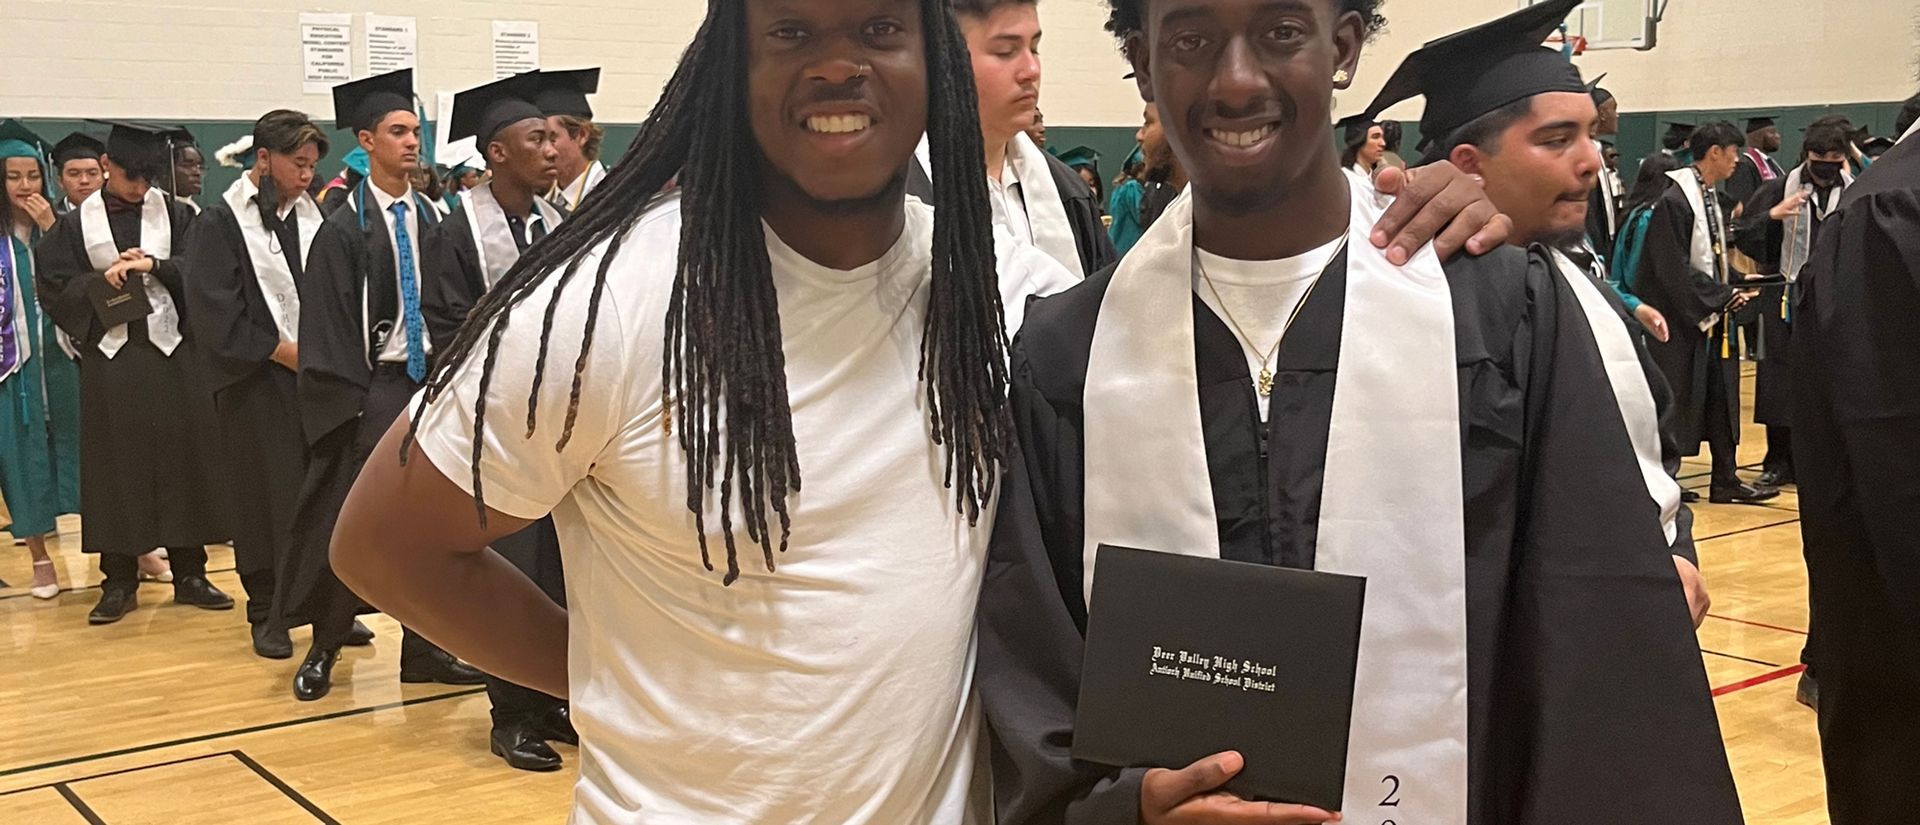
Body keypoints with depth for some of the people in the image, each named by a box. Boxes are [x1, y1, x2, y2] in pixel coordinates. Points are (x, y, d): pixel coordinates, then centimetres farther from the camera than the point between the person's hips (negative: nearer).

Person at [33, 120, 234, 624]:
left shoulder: (173, 215, 4)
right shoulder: (76, 224, 4)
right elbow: (54, 289, 1)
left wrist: (154, 266, -16)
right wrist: (101, 281, -14)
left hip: (171, 353, 0)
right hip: (110, 357, 0)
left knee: (182, 458, 4)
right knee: (117, 466, 4)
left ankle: (189, 573, 13)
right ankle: (119, 581, 12)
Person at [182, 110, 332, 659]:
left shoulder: (311, 217, 9)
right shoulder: (221, 222, -5)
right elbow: (215, 313, -11)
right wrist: (283, 351, -13)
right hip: (257, 384, -4)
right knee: (266, 496, 2)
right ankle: (266, 611, 14)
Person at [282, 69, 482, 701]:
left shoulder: (429, 217, 7)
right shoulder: (344, 227, -7)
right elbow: (329, 326, -9)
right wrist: (354, 402, -14)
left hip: (430, 378, 5)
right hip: (373, 387, -5)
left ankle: (424, 650, 20)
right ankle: (324, 648, 19)